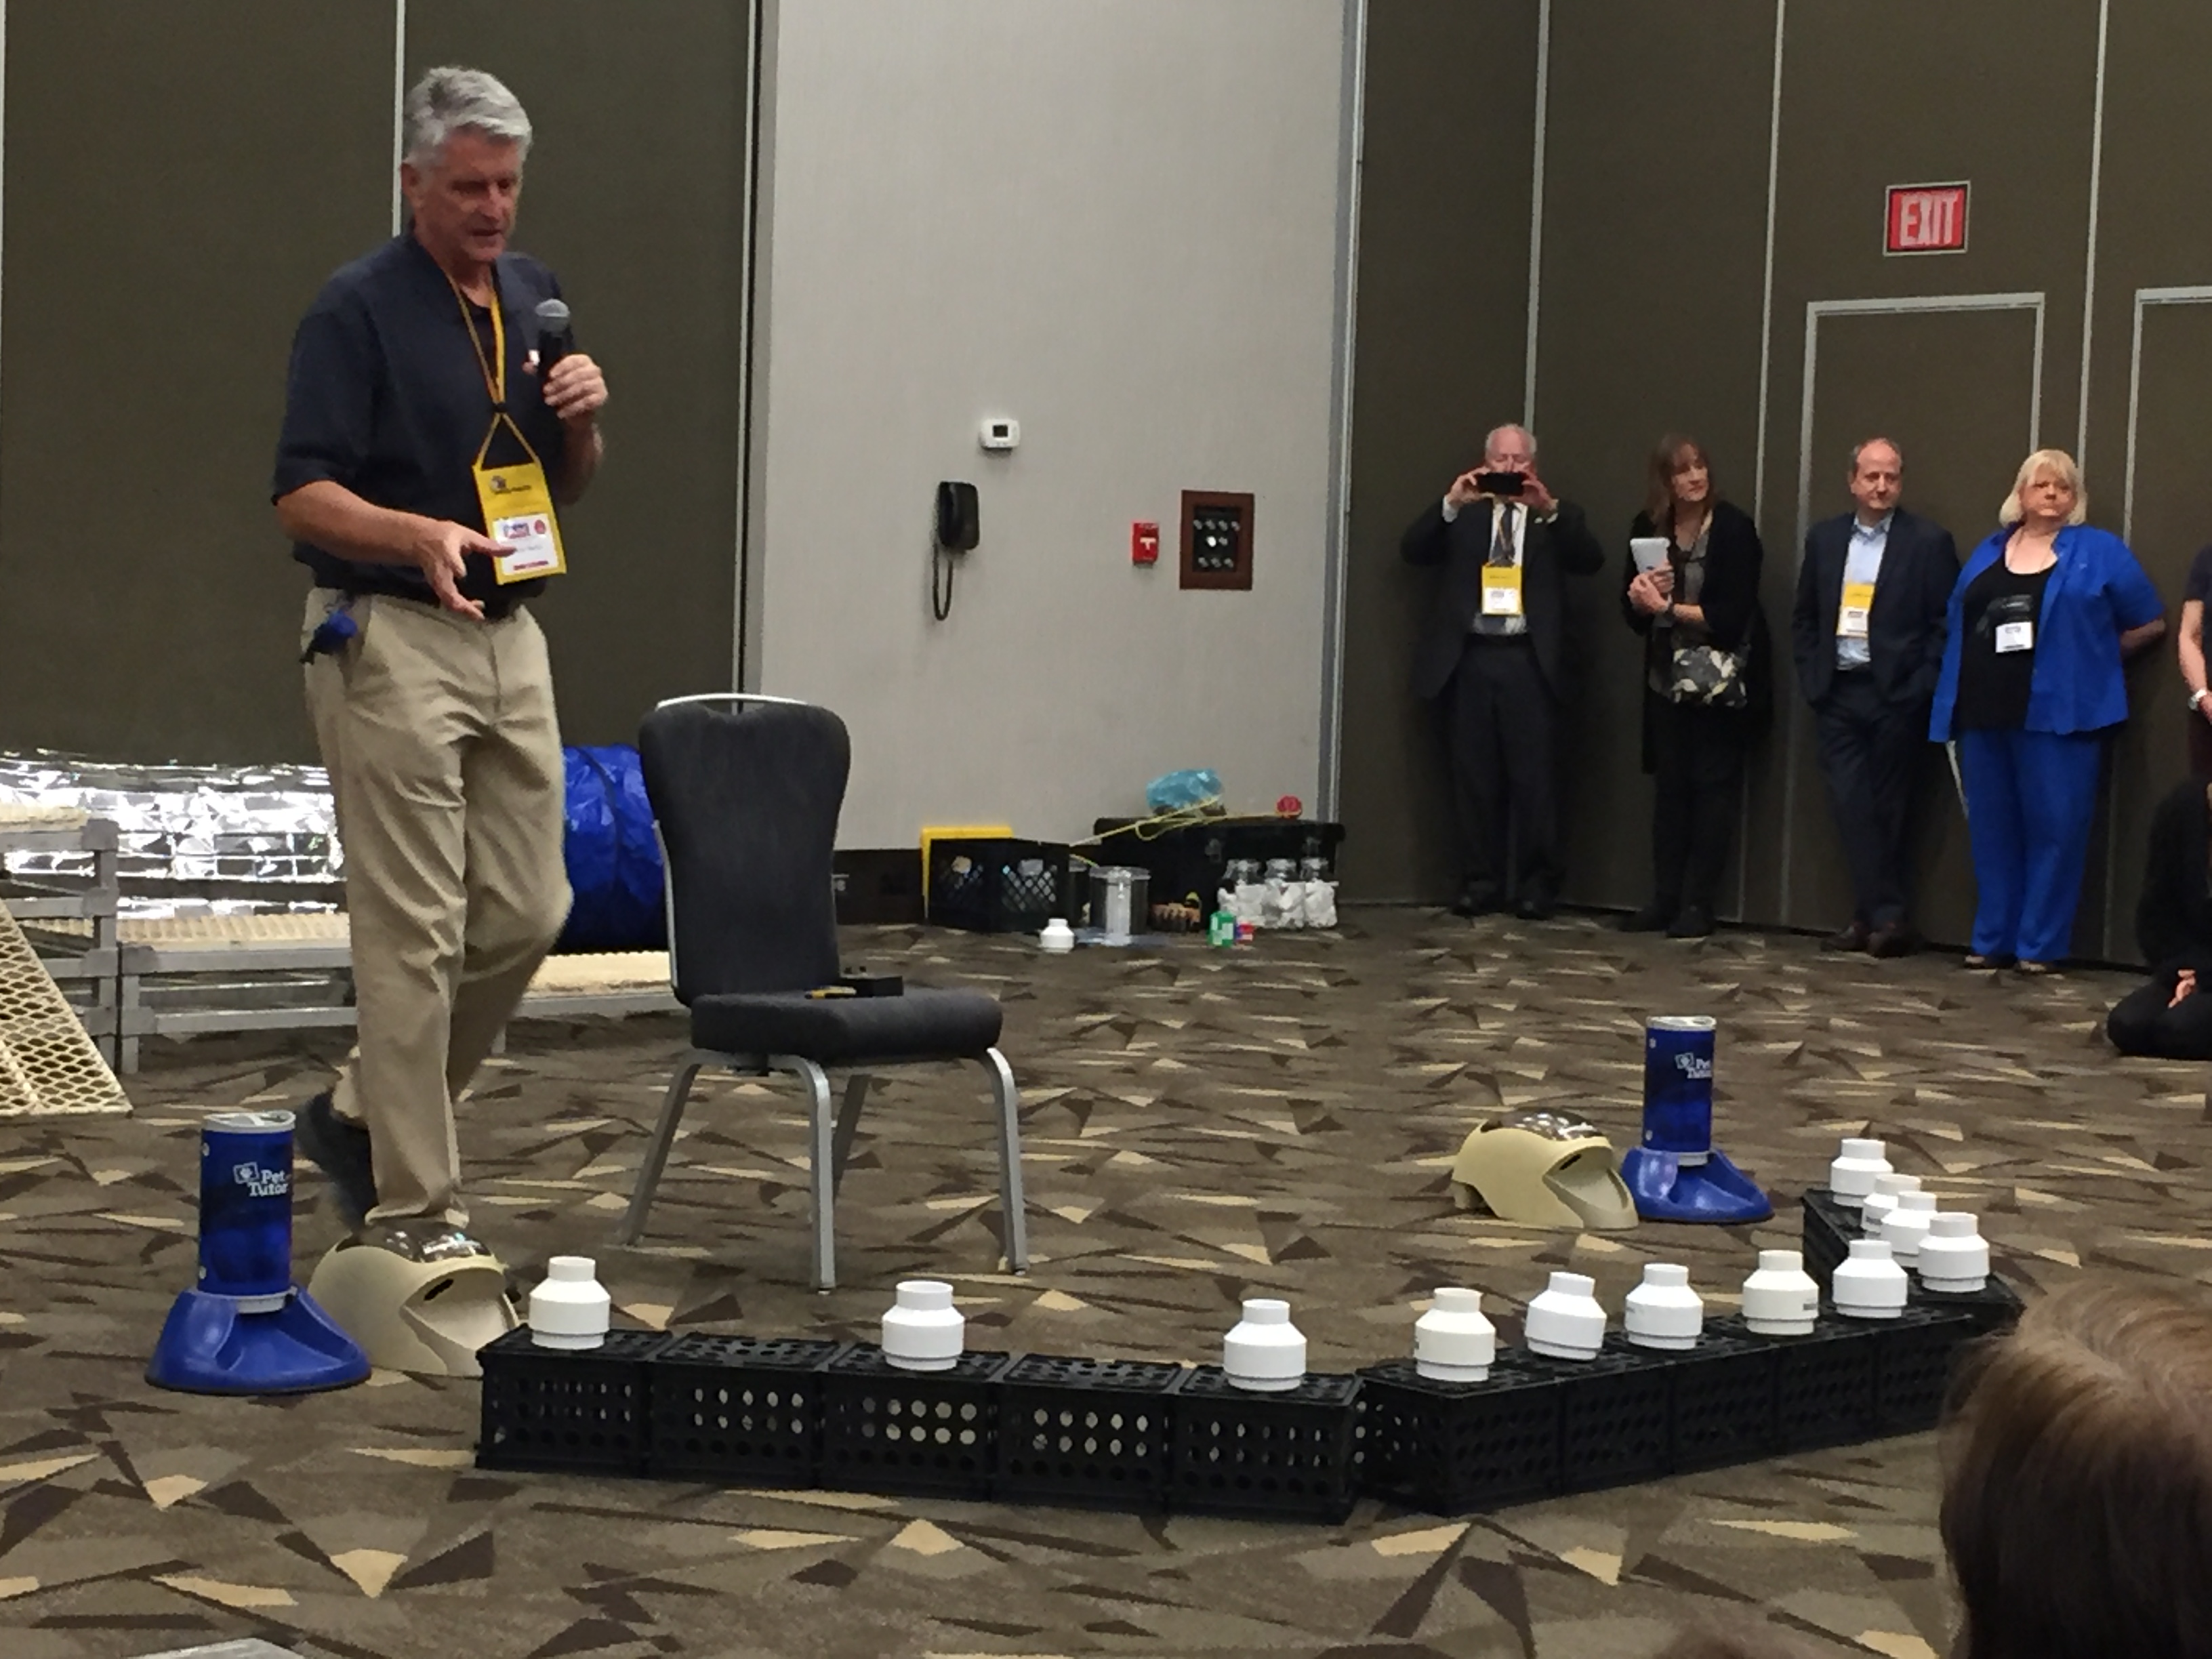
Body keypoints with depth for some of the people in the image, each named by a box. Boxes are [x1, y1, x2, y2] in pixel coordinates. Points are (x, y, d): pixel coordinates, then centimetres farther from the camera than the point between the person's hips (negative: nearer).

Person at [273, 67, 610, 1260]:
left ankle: (362, 1116, 25)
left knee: (526, 915, 8)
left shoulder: (534, 296, 11)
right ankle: (411, 1208, 1)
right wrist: (421, 537, -33)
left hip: (511, 638, 8)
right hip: (390, 641, -7)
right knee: (413, 934, -6)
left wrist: (583, 419, -4)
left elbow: (566, 485, 18)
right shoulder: (357, 308, -11)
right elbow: (302, 495, -16)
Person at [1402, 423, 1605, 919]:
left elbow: (1592, 560, -5)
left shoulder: (1554, 520, 12)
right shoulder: (1463, 516, 16)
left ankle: (1536, 886, 2)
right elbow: (1413, 550, 2)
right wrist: (1450, 503, -12)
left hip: (1528, 661, -2)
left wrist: (1549, 508, -18)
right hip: (1470, 659, 2)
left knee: (1535, 778, -3)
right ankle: (1480, 883, 8)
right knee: (1474, 779, 3)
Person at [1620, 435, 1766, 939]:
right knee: (1669, 787, 5)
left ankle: (1698, 904, 1)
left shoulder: (1734, 528, -11)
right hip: (1666, 677, 5)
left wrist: (1669, 606, -15)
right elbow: (1632, 612, 7)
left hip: (1719, 678, -4)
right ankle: (1664, 899, 8)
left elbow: (1732, 614, -17)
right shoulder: (1647, 528, 3)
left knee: (1712, 787, -1)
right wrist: (1641, 595, -15)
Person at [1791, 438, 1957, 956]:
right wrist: (1811, 675, 5)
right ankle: (1885, 916, 0)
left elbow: (1946, 623, -5)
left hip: (1896, 697, -4)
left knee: (1887, 809, 2)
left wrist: (1921, 687, -12)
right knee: (1851, 805, -3)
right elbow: (1804, 616, 15)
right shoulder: (1824, 538, 10)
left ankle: (1873, 917, 7)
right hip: (1837, 694, 4)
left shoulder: (1929, 542, -2)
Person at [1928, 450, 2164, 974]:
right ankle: (1993, 940, 15)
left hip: (2057, 712, -4)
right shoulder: (1990, 552, 16)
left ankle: (2040, 945, 3)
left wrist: (2088, 656, 3)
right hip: (1986, 711, 4)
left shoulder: (2099, 552, 4)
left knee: (2054, 826, -4)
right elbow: (1957, 622, 20)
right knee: (1991, 829, 7)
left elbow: (2149, 623, 5)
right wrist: (1981, 665, 6)